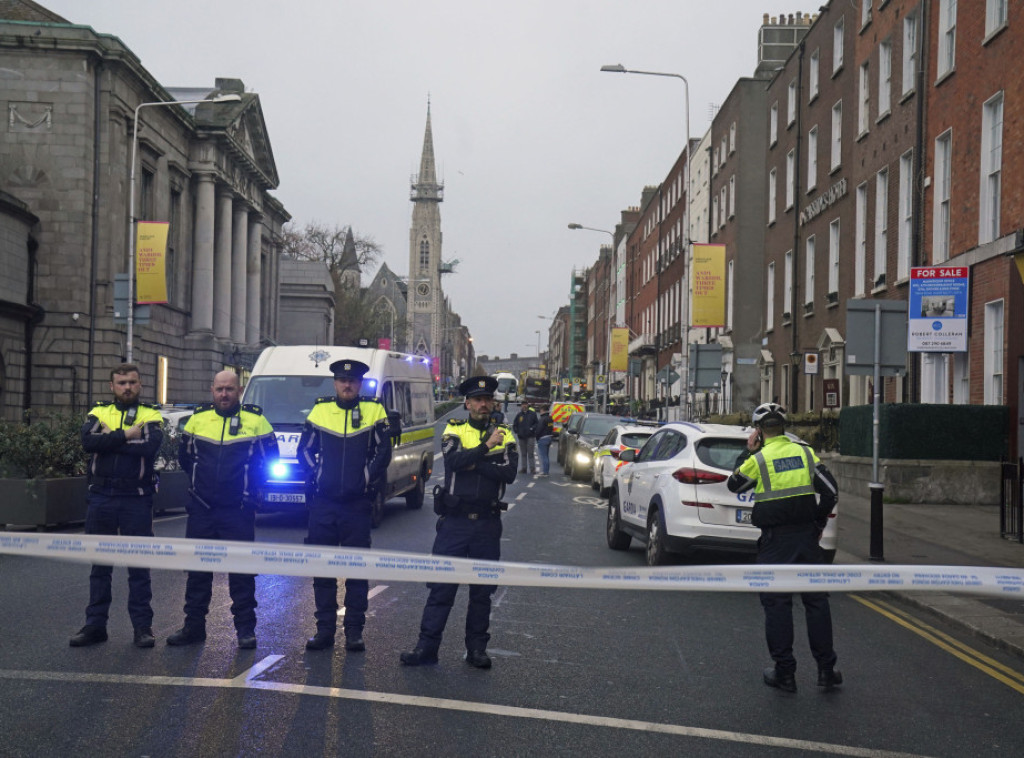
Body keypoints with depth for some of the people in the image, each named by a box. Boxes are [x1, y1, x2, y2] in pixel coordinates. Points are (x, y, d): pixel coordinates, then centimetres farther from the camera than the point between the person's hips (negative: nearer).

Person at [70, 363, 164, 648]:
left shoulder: (151, 416, 2)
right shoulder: (99, 413, 9)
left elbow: (150, 446, -18)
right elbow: (88, 441, -12)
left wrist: (107, 441, -13)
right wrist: (125, 436, -15)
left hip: (137, 499, -2)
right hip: (101, 497, 2)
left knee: (139, 565, 3)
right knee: (100, 564, 9)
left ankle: (143, 626, 10)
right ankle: (95, 625, 16)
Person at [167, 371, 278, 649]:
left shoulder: (255, 419, -1)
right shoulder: (198, 418, 7)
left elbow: (270, 457, 7)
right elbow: (184, 455, 20)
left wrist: (250, 485, 3)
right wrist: (200, 479, 14)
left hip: (239, 511, -3)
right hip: (201, 509, 3)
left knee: (242, 571, -1)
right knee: (197, 569, 8)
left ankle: (245, 629, 8)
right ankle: (194, 626, 17)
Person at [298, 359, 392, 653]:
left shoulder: (374, 411, 3)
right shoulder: (320, 411, 7)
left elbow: (383, 453, 3)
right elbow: (305, 451, 11)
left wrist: (367, 481, -4)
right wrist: (315, 478, 1)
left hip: (358, 504, -2)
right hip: (323, 504, 2)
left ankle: (354, 631, 8)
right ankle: (325, 629, 13)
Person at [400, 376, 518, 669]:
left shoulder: (504, 434, 7)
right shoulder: (454, 430, 3)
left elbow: (509, 473, -11)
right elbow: (453, 460, -18)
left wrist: (470, 461, -14)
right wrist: (486, 448, -15)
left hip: (487, 524, 2)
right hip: (454, 521, -2)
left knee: (482, 590, 8)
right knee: (441, 586, 0)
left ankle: (477, 648, 19)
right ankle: (427, 646, 5)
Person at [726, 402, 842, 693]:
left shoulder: (758, 459, -7)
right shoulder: (805, 453, 4)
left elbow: (733, 485, 9)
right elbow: (830, 491, 2)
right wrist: (818, 524, 13)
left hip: (775, 541, -3)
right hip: (807, 535, 3)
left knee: (777, 604, 5)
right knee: (816, 601, 10)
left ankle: (784, 672, 7)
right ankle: (826, 669, 12)